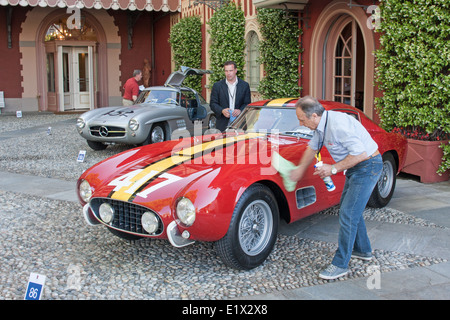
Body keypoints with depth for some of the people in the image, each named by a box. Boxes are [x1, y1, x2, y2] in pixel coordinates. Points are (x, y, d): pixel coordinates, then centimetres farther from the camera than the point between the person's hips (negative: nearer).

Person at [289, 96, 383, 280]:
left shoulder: (338, 125, -30)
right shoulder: (321, 125, 0)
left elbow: (360, 154, -29)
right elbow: (313, 147, 18)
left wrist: (333, 168, -23)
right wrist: (300, 169, 21)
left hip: (368, 166, -10)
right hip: (355, 167, 10)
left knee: (348, 213, -10)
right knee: (348, 208, 21)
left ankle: (340, 265, -1)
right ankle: (362, 250, 39)